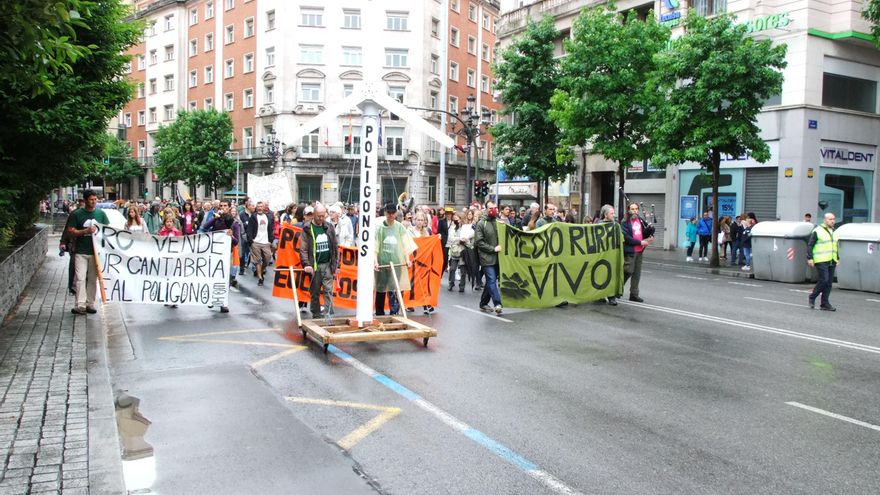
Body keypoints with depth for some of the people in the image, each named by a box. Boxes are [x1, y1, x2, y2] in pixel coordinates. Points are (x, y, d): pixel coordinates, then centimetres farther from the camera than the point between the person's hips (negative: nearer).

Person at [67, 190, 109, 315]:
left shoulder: (101, 214, 7)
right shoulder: (77, 214, -1)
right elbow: (70, 231, -3)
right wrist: (85, 231, -16)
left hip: (96, 251, 2)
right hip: (81, 252, -2)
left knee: (92, 279, 8)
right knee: (80, 278, -7)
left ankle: (90, 304, 15)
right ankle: (80, 305, -6)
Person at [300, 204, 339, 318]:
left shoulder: (329, 227, 6)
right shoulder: (307, 229, -3)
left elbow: (335, 247, 9)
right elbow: (303, 249, -7)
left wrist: (335, 265, 5)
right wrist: (306, 264, -19)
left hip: (328, 264, 1)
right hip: (314, 266, -1)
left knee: (328, 290, -4)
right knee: (315, 292, 8)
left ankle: (328, 314, -3)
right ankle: (316, 315, 18)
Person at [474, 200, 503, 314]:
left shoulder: (499, 222, 9)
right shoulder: (481, 224, -3)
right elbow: (479, 242, -8)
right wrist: (493, 249, -13)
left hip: (497, 257, 5)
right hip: (487, 258, -5)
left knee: (491, 280, 11)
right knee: (492, 281, -11)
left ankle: (483, 303, 24)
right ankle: (497, 304, -14)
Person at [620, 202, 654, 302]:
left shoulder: (640, 220, 9)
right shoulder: (625, 223, -10)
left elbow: (647, 231, 20)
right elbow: (626, 237, -17)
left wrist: (650, 237, -2)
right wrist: (640, 242, -17)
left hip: (639, 251, 6)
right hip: (629, 251, -6)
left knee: (637, 273, 9)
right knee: (628, 271, -7)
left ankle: (634, 294, 17)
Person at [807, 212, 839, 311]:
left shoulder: (834, 232, 16)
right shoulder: (817, 231, -6)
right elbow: (810, 245, -6)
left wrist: (837, 258, 20)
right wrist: (810, 258, -12)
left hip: (832, 262, 7)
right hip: (821, 261, -7)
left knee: (829, 282, 4)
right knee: (823, 280, -13)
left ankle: (824, 303, 9)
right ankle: (812, 298, 6)